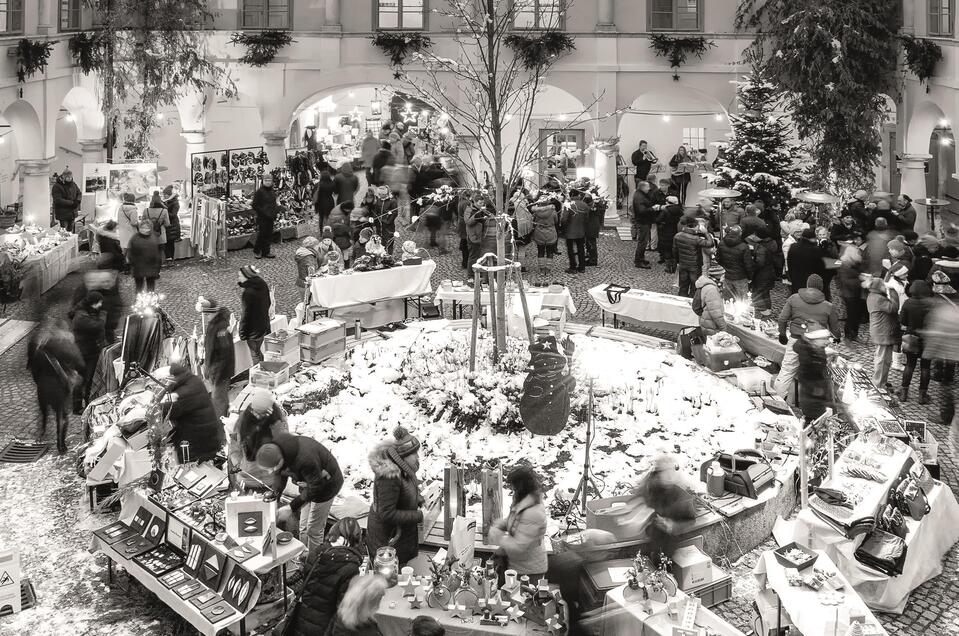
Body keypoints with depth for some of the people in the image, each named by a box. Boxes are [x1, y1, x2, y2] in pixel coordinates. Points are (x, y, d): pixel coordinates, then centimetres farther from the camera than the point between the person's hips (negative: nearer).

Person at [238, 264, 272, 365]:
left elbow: (246, 314, -20)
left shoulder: (248, 293, -25)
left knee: (255, 356, 6)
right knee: (259, 353, 23)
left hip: (254, 331, -8)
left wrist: (242, 333, -11)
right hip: (264, 326, 8)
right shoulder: (263, 285, -1)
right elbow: (268, 303, 12)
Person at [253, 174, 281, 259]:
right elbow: (254, 205, -9)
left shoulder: (273, 191, 11)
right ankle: (256, 251, 11)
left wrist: (275, 213, 6)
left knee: (269, 235, 8)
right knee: (261, 235, -4)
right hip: (262, 218, -6)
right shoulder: (259, 191, -8)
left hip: (270, 217, 6)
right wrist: (263, 212, -15)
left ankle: (266, 252, 17)